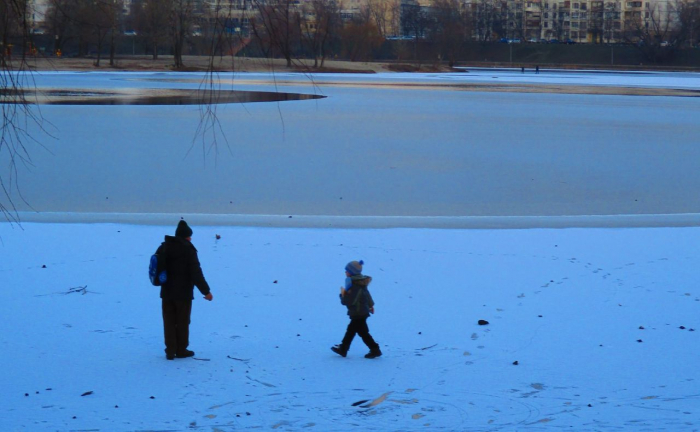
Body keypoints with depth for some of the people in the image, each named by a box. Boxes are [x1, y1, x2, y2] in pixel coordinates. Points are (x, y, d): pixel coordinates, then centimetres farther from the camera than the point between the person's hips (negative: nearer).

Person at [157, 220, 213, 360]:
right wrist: (206, 291, -13)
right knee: (182, 322, 6)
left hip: (167, 292, 5)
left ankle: (170, 351, 8)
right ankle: (181, 350, 13)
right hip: (183, 292, -5)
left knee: (169, 321, 9)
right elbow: (196, 273, -18)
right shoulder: (188, 249, -14)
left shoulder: (164, 247, 5)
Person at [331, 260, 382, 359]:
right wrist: (370, 305, 34)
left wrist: (343, 294, -11)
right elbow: (367, 294, 20)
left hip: (358, 314, -10)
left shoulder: (355, 287, -27)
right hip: (362, 312, 10)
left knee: (363, 332, 0)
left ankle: (375, 350, 7)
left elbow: (349, 301, -28)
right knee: (350, 331, 17)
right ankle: (343, 349, 26)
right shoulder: (359, 283, 6)